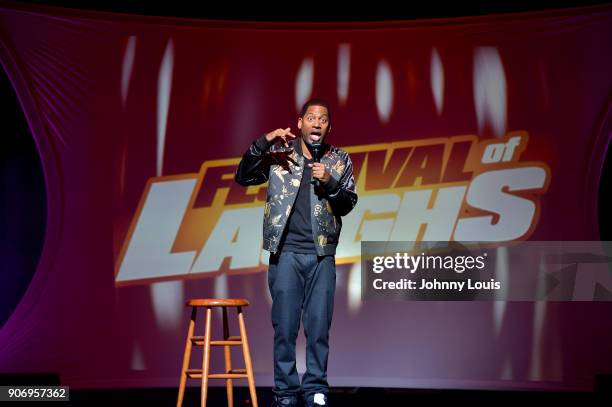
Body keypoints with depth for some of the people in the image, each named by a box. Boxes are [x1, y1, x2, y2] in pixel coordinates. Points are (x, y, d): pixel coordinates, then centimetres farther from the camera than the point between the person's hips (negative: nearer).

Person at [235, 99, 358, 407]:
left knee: (319, 325, 3)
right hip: (286, 252, -1)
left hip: (322, 255, 1)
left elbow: (348, 204, 5)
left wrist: (330, 182, -14)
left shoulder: (340, 160, 9)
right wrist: (264, 142, -13)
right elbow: (243, 177, -2)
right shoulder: (279, 152, 4)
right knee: (284, 325, 1)